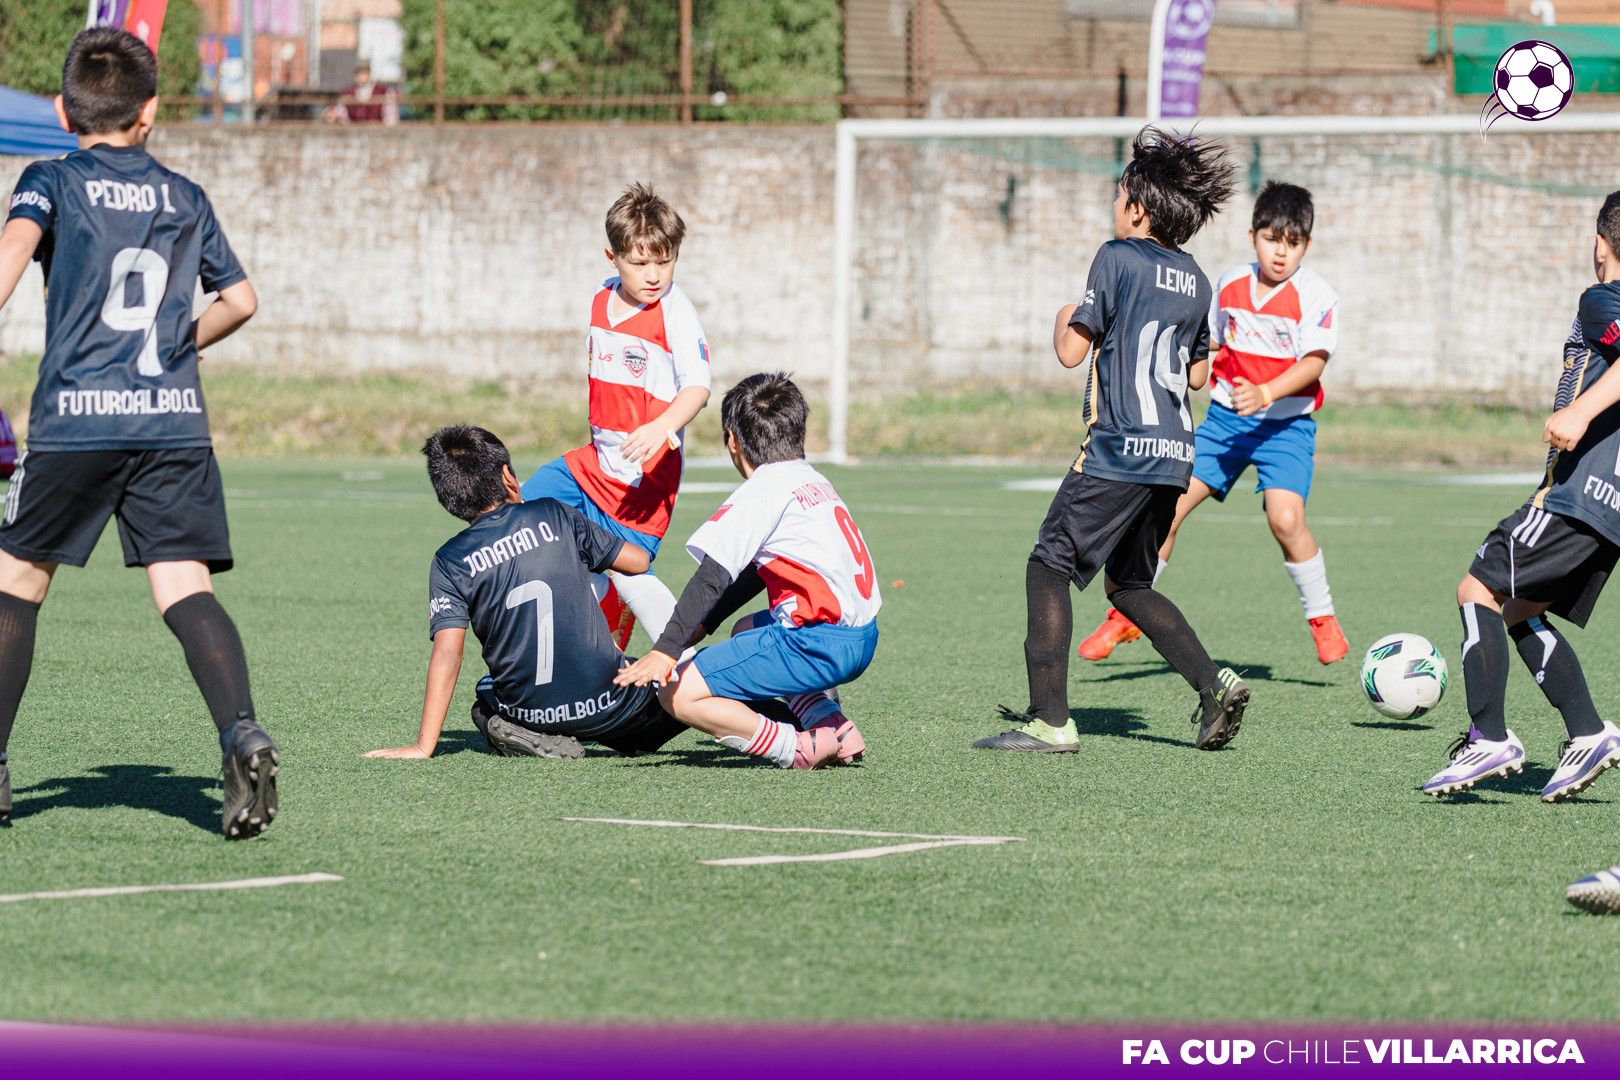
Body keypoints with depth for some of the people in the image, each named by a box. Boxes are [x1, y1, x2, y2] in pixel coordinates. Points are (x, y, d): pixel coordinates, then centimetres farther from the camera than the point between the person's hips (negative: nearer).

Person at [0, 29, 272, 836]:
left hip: (76, 416, -2)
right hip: (175, 421, 2)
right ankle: (241, 734, -27)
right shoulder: (185, 199, 17)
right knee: (185, 587, -5)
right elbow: (239, 298, 20)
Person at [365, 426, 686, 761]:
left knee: (486, 700, 32)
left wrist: (423, 746, -10)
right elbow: (637, 561, 9)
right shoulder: (551, 515, 0)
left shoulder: (450, 562, -3)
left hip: (532, 713, -3)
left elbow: (447, 654, -11)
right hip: (606, 703, 3)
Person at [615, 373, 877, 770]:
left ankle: (802, 749, -12)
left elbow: (712, 577, -17)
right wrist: (701, 625, 27)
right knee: (747, 630, 39)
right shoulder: (814, 482, 19)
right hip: (863, 639, 9)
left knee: (678, 695, -8)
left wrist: (666, 651, -20)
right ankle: (833, 725, 20)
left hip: (819, 645, -9)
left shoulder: (761, 492, -8)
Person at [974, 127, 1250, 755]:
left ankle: (1049, 720, -6)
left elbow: (1071, 351, -10)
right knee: (1128, 585, 19)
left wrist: (1065, 321, 11)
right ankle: (1213, 684, 3)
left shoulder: (1117, 259, -6)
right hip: (1174, 454, 8)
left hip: (1119, 449, -8)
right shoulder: (1195, 281, 14)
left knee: (1049, 568, -1)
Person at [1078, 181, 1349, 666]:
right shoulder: (1230, 283, 5)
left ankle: (1322, 619, -3)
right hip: (1225, 415, 4)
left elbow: (1313, 362, -22)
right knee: (1167, 503, -6)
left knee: (1285, 517, -24)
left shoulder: (1315, 296, -12)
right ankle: (1128, 614, 8)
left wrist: (1264, 394, -35)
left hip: (1285, 422, -4)